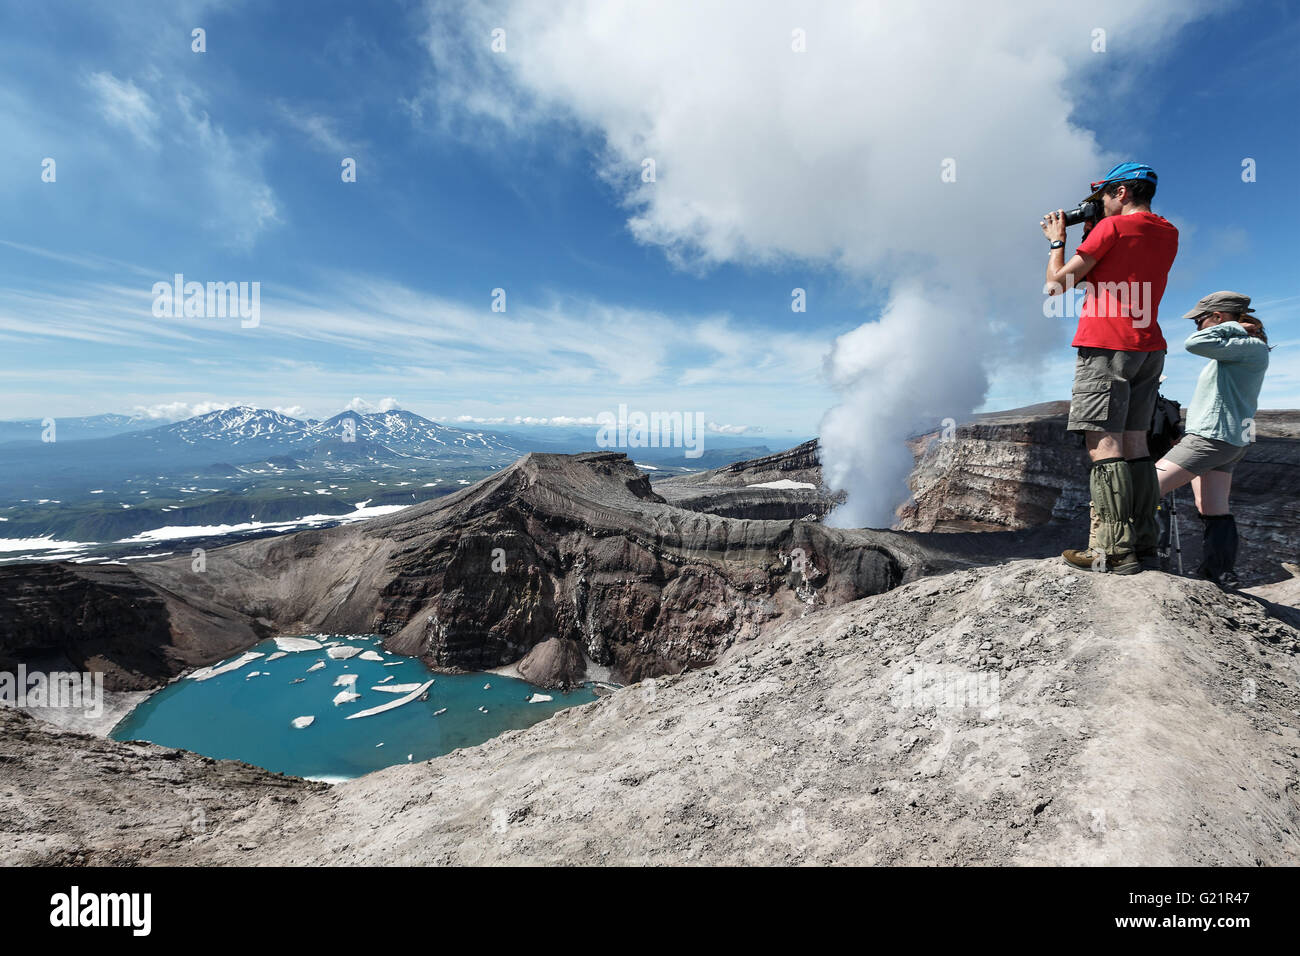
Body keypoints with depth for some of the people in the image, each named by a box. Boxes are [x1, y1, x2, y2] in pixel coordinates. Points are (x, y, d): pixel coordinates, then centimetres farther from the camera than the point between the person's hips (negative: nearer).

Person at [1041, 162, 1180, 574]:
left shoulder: (1112, 226, -4)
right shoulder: (1169, 233, 18)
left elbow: (1057, 284, -5)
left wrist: (1057, 240, 12)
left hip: (1105, 345, -8)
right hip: (1149, 349, 8)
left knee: (1103, 444, -13)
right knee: (1134, 443, 9)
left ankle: (1115, 551, -17)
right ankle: (1144, 541, 9)